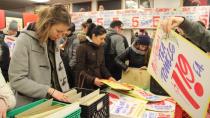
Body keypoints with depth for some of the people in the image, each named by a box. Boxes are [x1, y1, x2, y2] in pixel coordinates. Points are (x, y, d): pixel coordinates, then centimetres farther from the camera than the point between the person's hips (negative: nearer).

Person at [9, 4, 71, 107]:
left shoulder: (54, 41, 2)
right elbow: (16, 80, -19)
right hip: (32, 105, -6)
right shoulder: (25, 40, -17)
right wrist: (49, 90, -23)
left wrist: (66, 93, 0)